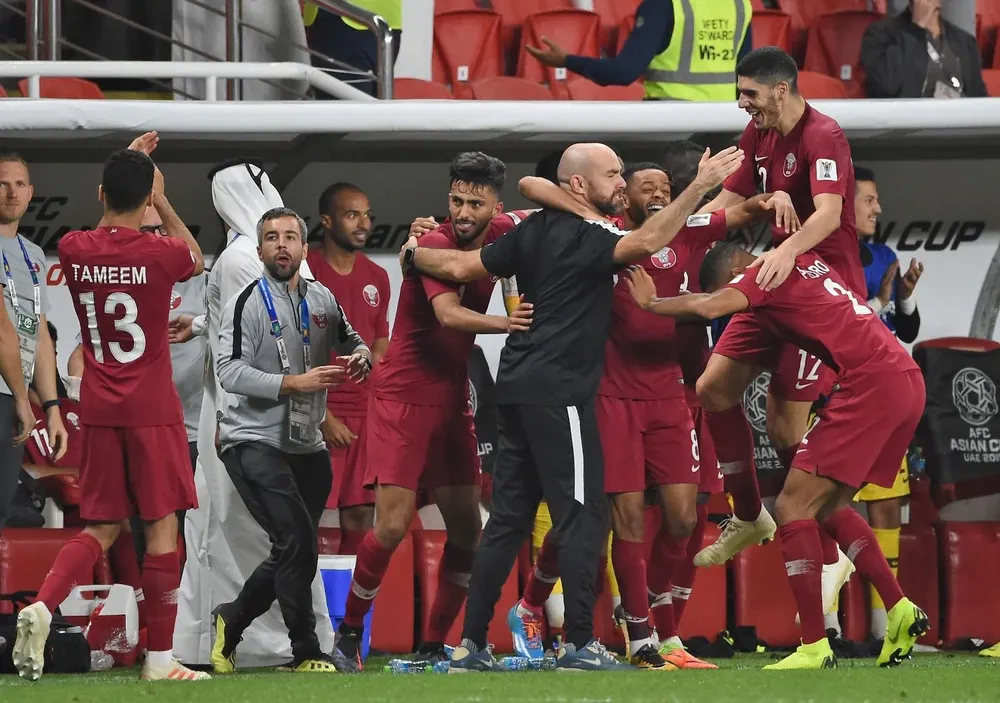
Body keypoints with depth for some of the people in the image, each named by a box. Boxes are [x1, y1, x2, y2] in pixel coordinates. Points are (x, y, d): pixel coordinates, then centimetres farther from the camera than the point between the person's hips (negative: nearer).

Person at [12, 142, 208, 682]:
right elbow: (197, 260, 13)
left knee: (101, 528, 11)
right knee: (162, 526, 2)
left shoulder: (73, 251, -1)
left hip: (98, 412, 4)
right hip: (151, 411, -4)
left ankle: (42, 606, -13)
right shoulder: (159, 254, -12)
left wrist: (122, 168, 30)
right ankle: (159, 658, 2)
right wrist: (162, 202, 19)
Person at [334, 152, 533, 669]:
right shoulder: (434, 243, -16)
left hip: (452, 402, 6)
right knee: (393, 525, -12)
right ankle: (349, 631, 5)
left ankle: (434, 645, 11)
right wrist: (505, 323, -48)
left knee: (466, 529, 2)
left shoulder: (501, 234, 2)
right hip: (403, 398, -6)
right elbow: (448, 313, -32)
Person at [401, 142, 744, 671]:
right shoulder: (585, 238, -11)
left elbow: (462, 267, 17)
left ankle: (471, 644, 10)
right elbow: (647, 242, -28)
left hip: (519, 388, 9)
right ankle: (579, 644, -8)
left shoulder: (534, 232, 13)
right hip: (558, 390, -9)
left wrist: (415, 254, 37)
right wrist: (701, 186, -29)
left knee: (509, 517, 11)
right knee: (582, 514, -6)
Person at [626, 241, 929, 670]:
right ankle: (900, 611, 12)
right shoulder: (809, 264, 24)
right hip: (907, 381, 9)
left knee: (793, 506, -7)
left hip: (871, 383, -9)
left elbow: (708, 307, -17)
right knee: (828, 506, 20)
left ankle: (815, 648, -12)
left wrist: (650, 303, -1)